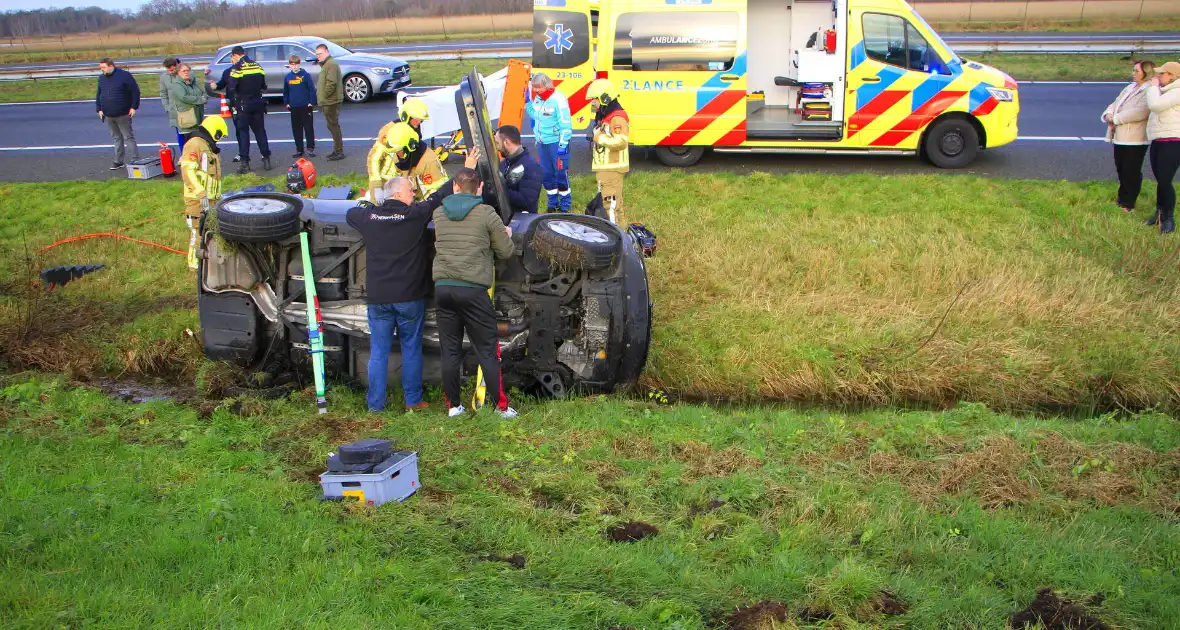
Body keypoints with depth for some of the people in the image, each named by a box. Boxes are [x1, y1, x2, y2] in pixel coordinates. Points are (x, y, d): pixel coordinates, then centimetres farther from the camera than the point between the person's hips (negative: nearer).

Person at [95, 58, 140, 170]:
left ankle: (135, 160, -2)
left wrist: (133, 107, -13)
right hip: (109, 116, 6)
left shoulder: (124, 75, -10)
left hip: (123, 115, -6)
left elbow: (135, 91, -9)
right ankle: (119, 161, 20)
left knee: (128, 137, -5)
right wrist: (99, 109, 9)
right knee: (116, 138, 13)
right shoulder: (101, 78, 9)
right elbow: (98, 95, 17)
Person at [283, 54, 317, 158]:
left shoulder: (305, 75, -7)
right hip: (294, 107, 4)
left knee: (309, 128, 0)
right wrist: (286, 103, 12)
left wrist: (311, 102, -9)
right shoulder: (288, 76, 6)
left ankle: (310, 149, 7)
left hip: (306, 106, -4)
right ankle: (299, 150, 15)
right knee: (296, 129, 8)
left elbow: (312, 89, -6)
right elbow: (285, 91, 16)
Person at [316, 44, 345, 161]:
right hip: (328, 102, 11)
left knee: (333, 126, -8)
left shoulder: (331, 64, -15)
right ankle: (337, 150, 21)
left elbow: (331, 82, -24)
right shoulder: (326, 64, 20)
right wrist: (322, 98, 16)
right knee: (333, 126, 14)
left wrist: (325, 96, -16)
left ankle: (339, 151, -5)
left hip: (331, 101, -11)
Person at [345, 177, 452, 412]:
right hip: (410, 296, -3)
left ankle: (375, 405, 10)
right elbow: (439, 198, -2)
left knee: (378, 353, 7)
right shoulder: (415, 215, -10)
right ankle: (413, 401, 14)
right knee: (411, 350, 9)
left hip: (378, 298, 3)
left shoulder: (369, 216, 1)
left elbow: (350, 212, 23)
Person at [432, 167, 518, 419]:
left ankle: (453, 405, 15)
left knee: (450, 351, 10)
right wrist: (507, 235, 22)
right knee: (487, 351, 4)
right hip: (473, 289, -4)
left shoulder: (438, 213, 8)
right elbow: (505, 252, 0)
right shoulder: (486, 214, -4)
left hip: (442, 288, 4)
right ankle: (502, 406, 7)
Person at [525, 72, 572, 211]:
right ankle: (553, 203, 25)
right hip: (541, 143, 7)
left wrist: (563, 144, -17)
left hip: (556, 142, -7)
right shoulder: (537, 98, 6)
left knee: (561, 174, -3)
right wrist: (528, 102, 8)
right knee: (546, 174, 12)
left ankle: (565, 204, 9)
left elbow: (565, 124, -16)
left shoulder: (558, 99, -16)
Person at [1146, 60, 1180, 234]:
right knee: (1160, 180, 15)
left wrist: (1153, 86, -10)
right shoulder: (1164, 91, 21)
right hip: (1157, 141, 9)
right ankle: (1160, 213, 25)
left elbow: (1154, 104, -22)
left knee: (1165, 181, -9)